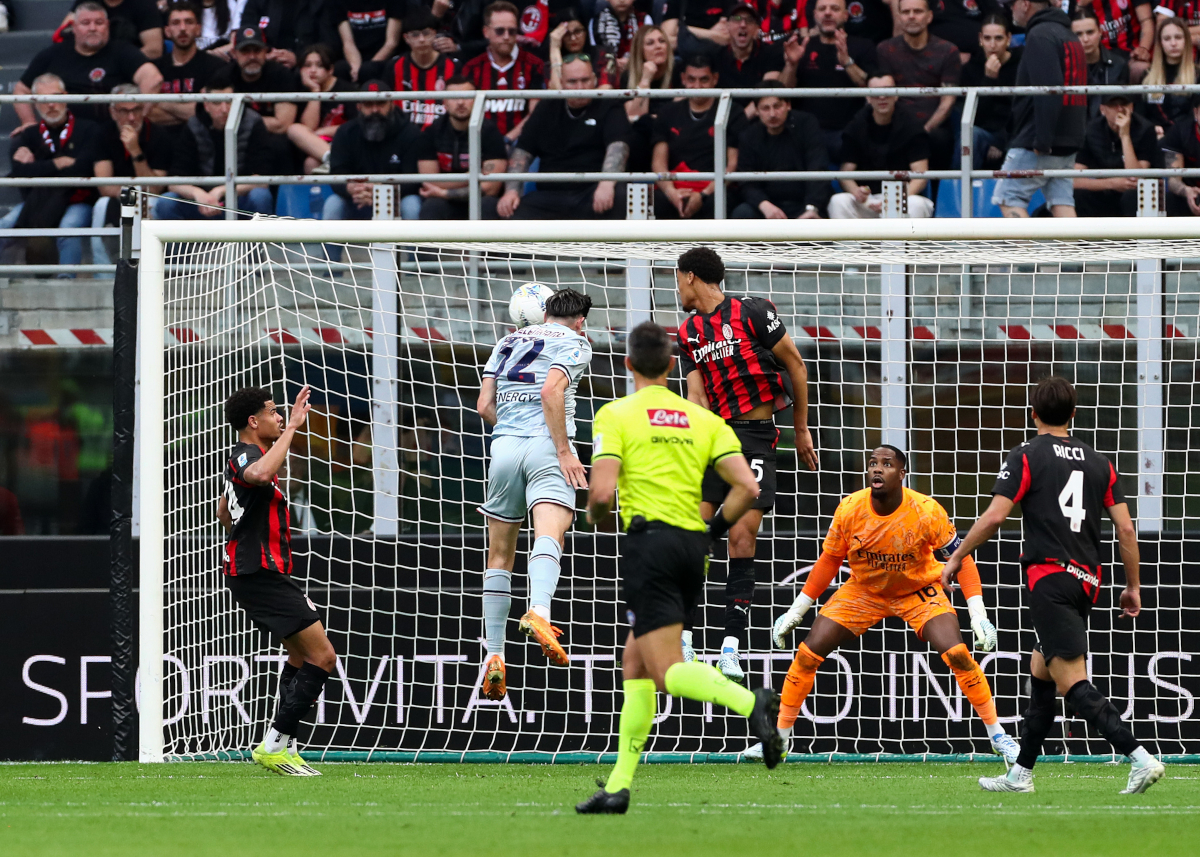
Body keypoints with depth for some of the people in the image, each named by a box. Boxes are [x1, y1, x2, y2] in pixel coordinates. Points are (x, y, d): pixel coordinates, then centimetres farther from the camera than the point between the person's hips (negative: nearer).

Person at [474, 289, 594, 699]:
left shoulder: (509, 341, 23)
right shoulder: (575, 343, 7)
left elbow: (485, 405, 16)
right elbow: (550, 392, -11)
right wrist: (564, 450, -11)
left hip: (505, 446, 5)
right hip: (547, 446, -5)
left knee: (500, 555, 12)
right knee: (549, 536, -23)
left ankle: (494, 656, 8)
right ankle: (538, 611, -52)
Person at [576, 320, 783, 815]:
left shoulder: (616, 415, -1)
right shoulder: (704, 419, 12)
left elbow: (603, 492, -11)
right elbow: (746, 488, 3)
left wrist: (594, 515, 12)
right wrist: (714, 532, 18)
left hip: (649, 541, -6)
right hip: (692, 545, 6)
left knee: (668, 672, -12)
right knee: (635, 663, 18)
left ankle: (751, 703, -41)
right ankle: (619, 785, 14)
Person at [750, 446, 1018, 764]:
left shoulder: (927, 512, -26)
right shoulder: (849, 510, -19)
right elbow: (829, 560, -3)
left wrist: (979, 614, -23)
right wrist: (795, 612, 0)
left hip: (919, 593, -2)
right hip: (862, 591, 2)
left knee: (957, 654, -22)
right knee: (807, 654, -9)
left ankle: (998, 736, -6)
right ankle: (779, 739, 7)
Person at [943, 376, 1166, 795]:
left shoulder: (1026, 457, -1)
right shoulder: (1099, 463, 14)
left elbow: (995, 515, -10)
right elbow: (1126, 529, 9)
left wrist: (957, 557, 1)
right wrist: (1133, 586, 17)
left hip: (1050, 577, -7)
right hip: (1087, 580, 7)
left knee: (1073, 684, -13)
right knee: (1040, 672, 20)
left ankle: (1139, 757, -29)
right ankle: (1021, 773, 25)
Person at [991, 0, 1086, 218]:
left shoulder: (1040, 35, -12)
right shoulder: (1068, 35, 19)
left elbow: (1048, 90, -22)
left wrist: (1042, 140, -23)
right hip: (1068, 142, 9)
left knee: (1009, 199, -2)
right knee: (1061, 200, 4)